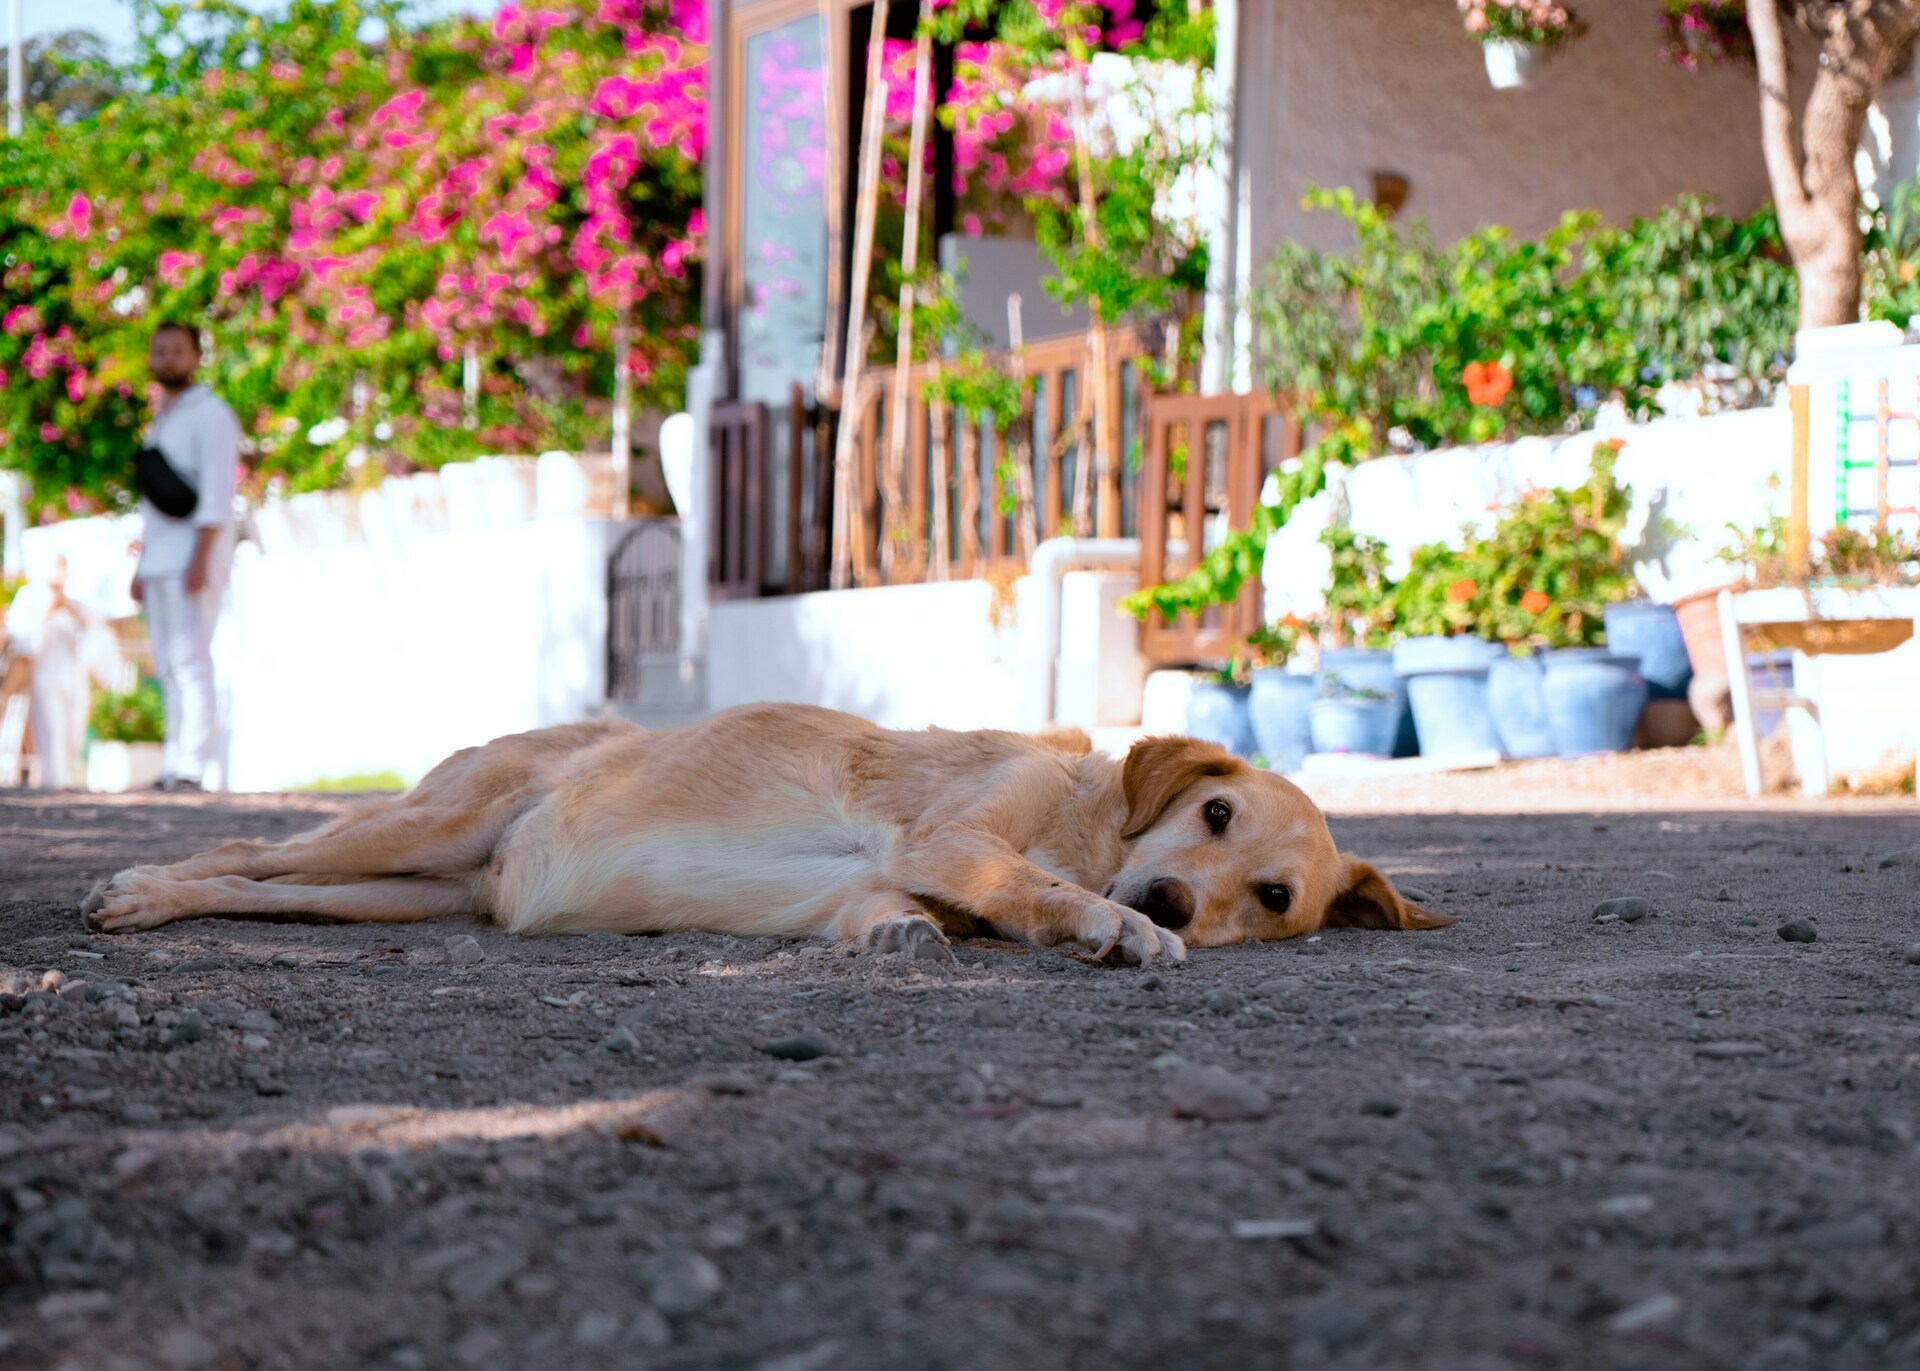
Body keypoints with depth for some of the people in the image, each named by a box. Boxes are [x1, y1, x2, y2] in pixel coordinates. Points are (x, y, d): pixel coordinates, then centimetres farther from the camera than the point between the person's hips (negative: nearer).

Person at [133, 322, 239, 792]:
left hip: (194, 560, -9)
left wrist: (199, 559, -23)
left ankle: (190, 767, -17)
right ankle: (175, 766, 6)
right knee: (168, 666, 5)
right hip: (160, 563, 9)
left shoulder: (209, 414, -6)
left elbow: (215, 492, -16)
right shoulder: (162, 421, 21)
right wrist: (142, 566, 19)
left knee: (189, 660, -13)